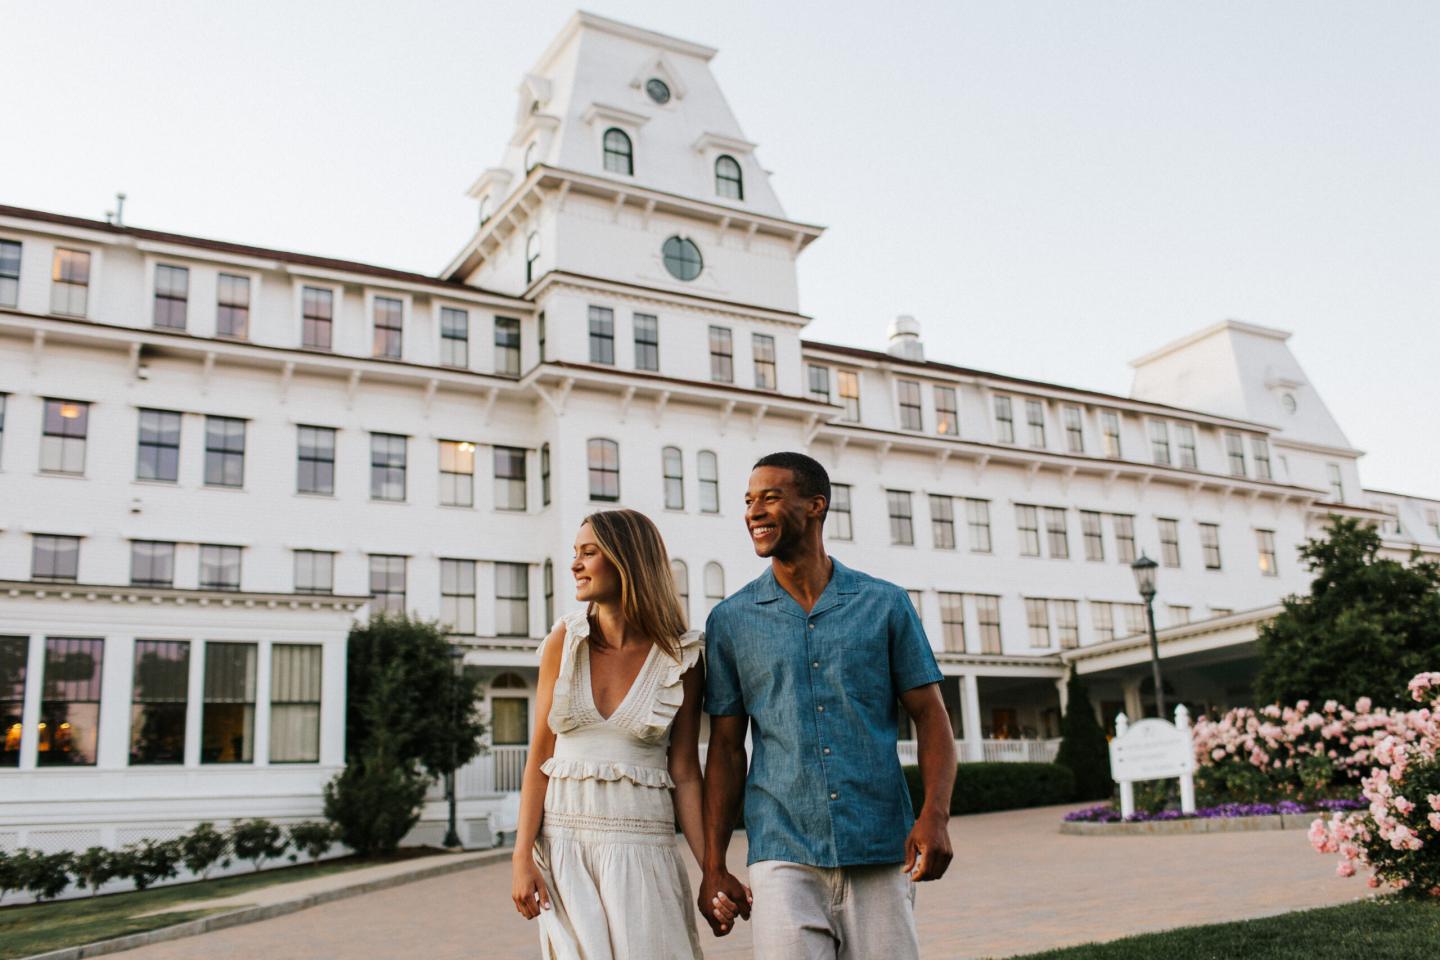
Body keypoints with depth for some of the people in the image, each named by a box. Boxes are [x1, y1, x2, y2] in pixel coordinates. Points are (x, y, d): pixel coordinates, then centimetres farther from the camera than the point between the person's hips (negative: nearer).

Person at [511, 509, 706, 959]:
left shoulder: (682, 658, -4)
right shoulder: (565, 640, 0)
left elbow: (685, 773, 0)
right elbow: (540, 756, 2)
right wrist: (522, 856, -5)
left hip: (641, 844, -1)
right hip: (564, 842, 2)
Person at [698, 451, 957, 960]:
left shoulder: (885, 604, 4)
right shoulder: (730, 620, 5)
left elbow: (930, 716, 5)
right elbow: (726, 748, 8)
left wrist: (935, 814, -11)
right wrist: (713, 866, 3)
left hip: (880, 853, 0)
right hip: (783, 855, 0)